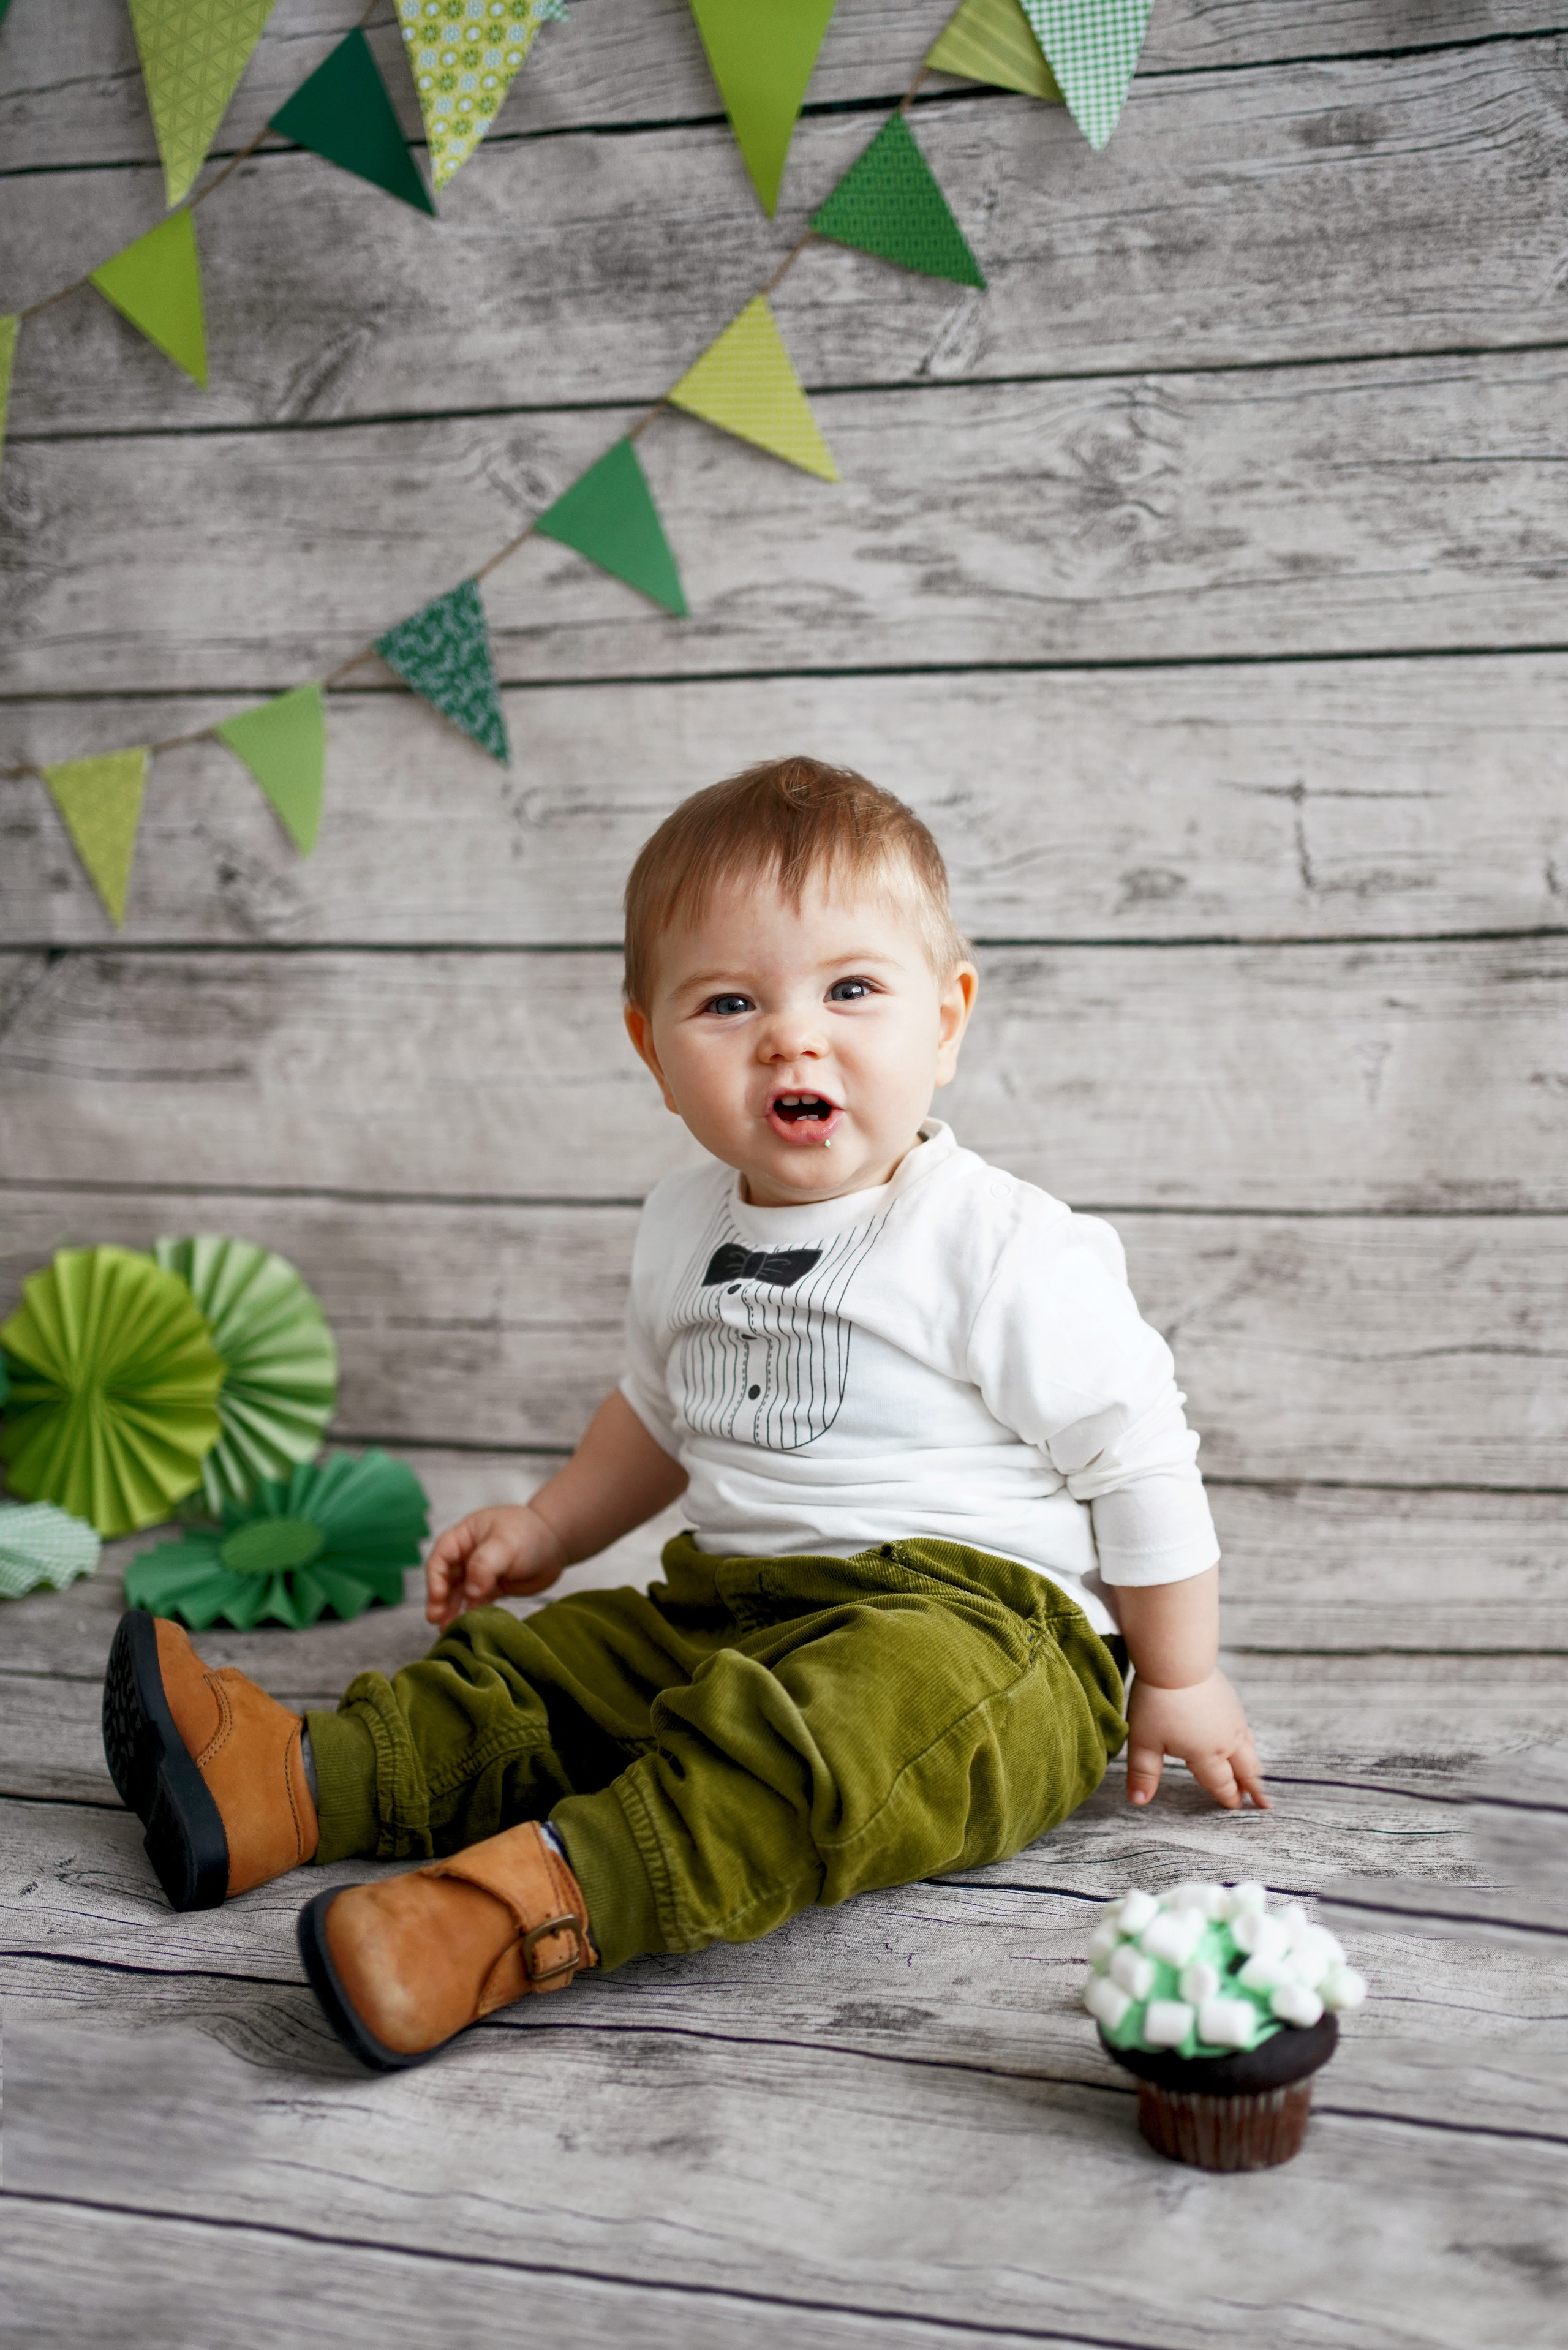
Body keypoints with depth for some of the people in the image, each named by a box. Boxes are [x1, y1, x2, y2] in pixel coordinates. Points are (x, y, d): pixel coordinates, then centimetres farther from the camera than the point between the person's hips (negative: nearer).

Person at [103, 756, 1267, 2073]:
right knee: (538, 1662, -3)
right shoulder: (685, 1233, 9)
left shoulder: (1007, 1255, -12)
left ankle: (542, 1899, -48)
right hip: (734, 1605, 8)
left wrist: (1179, 1683, 0)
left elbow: (1138, 1459, -6)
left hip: (986, 1624, -7)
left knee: (828, 1722, -35)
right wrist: (546, 1529, 27)